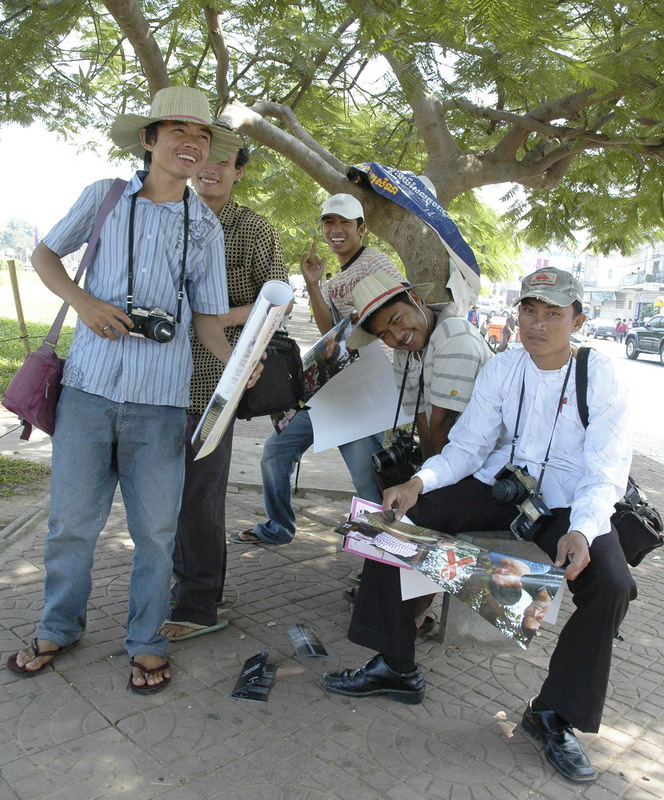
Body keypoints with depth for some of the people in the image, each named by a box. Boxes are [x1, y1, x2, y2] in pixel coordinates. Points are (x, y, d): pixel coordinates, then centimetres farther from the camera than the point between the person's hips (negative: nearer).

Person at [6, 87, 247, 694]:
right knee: (70, 519, 9)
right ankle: (60, 628, 32)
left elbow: (206, 317, 8)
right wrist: (83, 302, -5)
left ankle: (147, 643, 24)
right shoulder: (105, 197, 7)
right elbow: (45, 254, 14)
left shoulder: (205, 227, 9)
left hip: (160, 397, 0)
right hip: (89, 383, 0)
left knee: (155, 528, 6)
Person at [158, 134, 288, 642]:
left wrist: (224, 318, -17)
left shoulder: (253, 229, 0)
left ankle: (199, 606, 8)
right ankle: (188, 583, 30)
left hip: (213, 375, -5)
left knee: (199, 490, -4)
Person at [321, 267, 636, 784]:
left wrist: (581, 531, -36)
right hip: (496, 488, 3)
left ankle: (555, 716, -5)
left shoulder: (602, 378, -10)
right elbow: (466, 448, -3)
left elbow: (605, 475, -15)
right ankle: (395, 666, 1)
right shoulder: (501, 369, -1)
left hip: (571, 506, -3)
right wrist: (419, 483, -22)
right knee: (395, 517, -12)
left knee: (611, 586, -30)